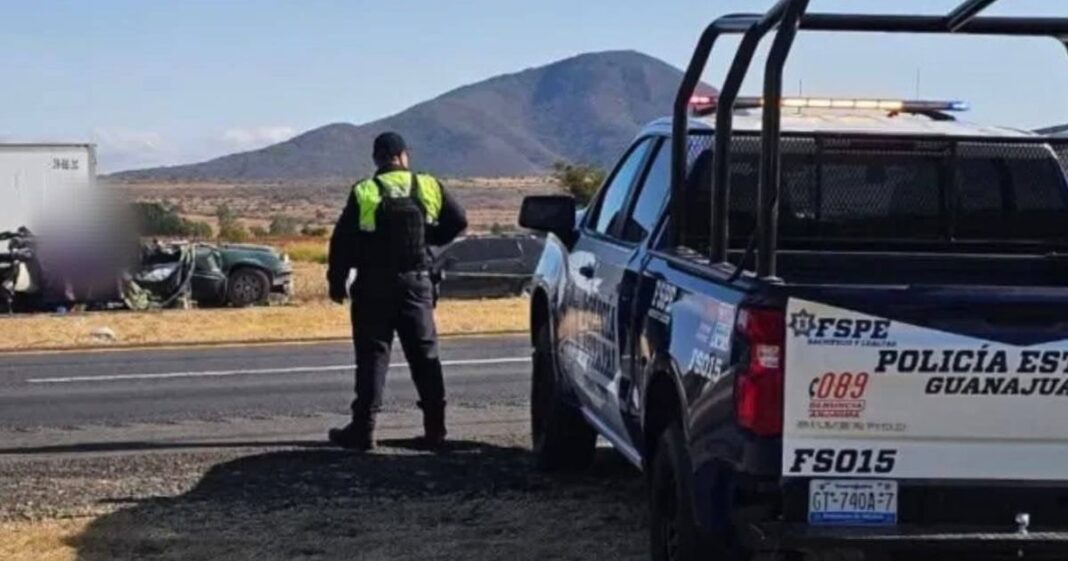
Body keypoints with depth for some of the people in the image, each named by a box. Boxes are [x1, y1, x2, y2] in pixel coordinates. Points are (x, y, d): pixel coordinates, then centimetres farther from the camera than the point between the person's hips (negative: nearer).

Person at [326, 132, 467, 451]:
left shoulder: (363, 193, -6)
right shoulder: (428, 188, 1)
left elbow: (342, 240, -6)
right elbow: (458, 221, 5)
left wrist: (337, 282, 2)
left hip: (374, 285, -2)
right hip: (417, 283, 2)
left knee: (372, 355, 1)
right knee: (425, 354, 9)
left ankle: (363, 428, -2)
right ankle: (435, 428, 9)